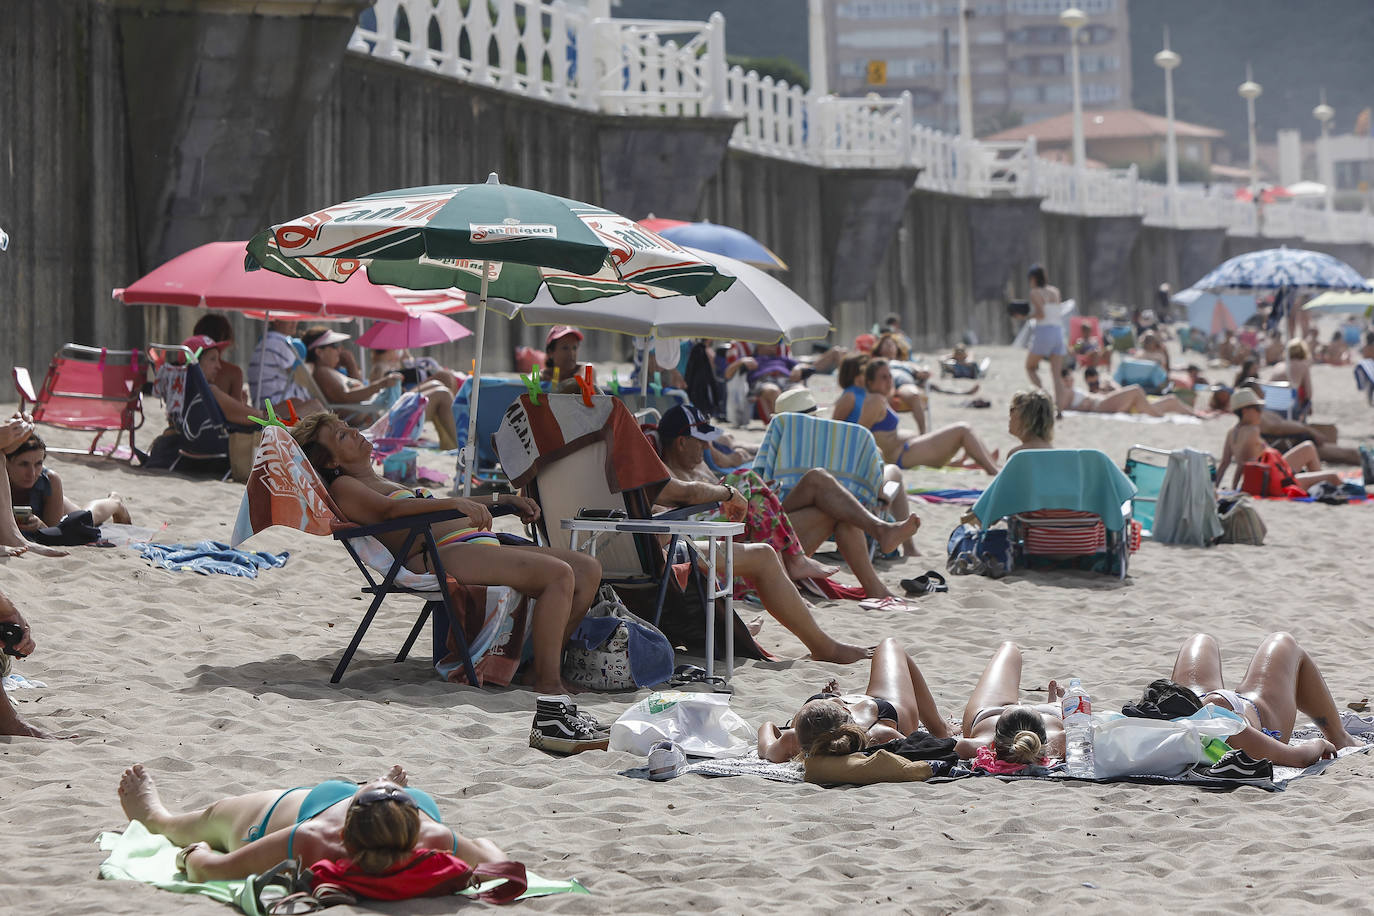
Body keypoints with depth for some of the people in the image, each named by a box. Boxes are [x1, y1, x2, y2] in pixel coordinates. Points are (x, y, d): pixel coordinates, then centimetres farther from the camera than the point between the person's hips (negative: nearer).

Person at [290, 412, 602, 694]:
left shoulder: (385, 482, 31)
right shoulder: (343, 487, 3)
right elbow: (389, 509, -15)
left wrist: (501, 499, 27)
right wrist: (454, 503, -29)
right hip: (442, 556, -10)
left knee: (587, 570, -2)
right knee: (558, 574, -26)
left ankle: (541, 663, 0)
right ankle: (547, 683, -24)